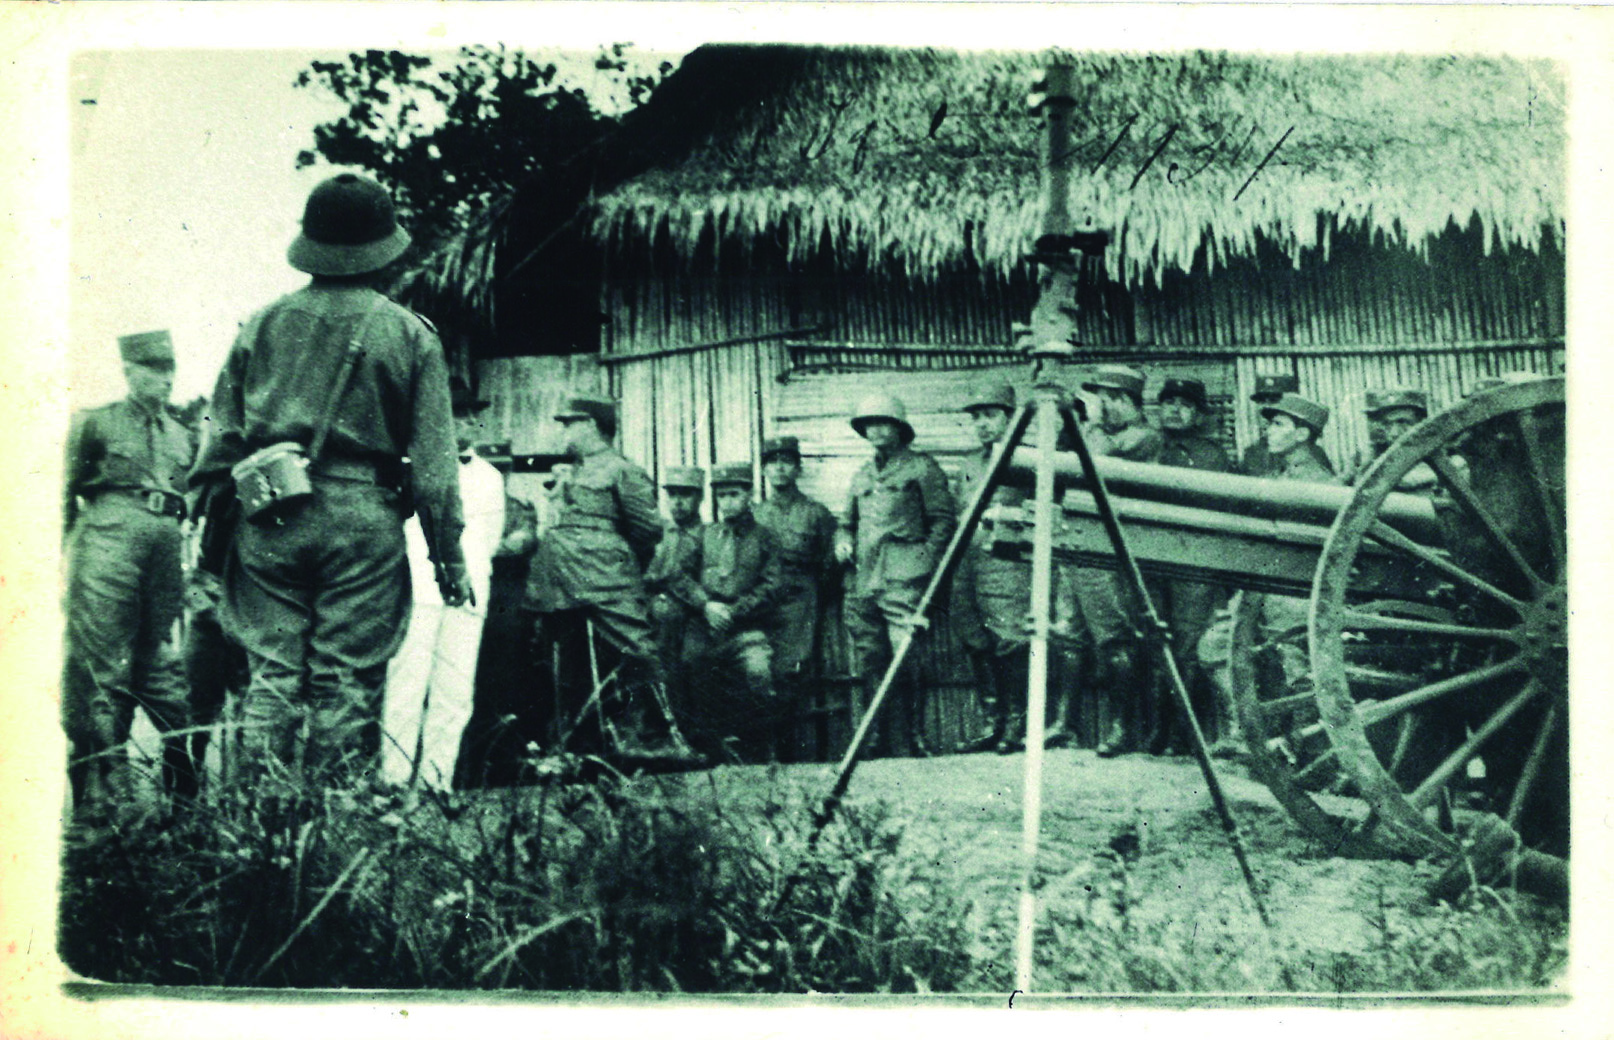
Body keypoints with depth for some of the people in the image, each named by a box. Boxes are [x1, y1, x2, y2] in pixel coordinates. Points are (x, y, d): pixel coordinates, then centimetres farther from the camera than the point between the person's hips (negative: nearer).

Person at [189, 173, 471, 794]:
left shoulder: (263, 324, 8)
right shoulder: (409, 334, 2)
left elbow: (222, 434, 10)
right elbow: (434, 462, 1)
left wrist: (208, 518, 17)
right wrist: (450, 557, 5)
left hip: (269, 518, 2)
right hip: (364, 519, -2)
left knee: (271, 674, 6)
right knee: (348, 685, 2)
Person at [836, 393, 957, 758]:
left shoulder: (921, 467, 6)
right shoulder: (861, 476, 24)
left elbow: (944, 521, 2)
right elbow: (847, 521, 31)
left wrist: (925, 562, -8)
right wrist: (843, 540, 8)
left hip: (903, 579, -6)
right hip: (864, 580, 6)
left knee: (904, 660, -13)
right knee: (865, 664, 2)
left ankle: (907, 744, -10)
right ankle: (869, 741, 7)